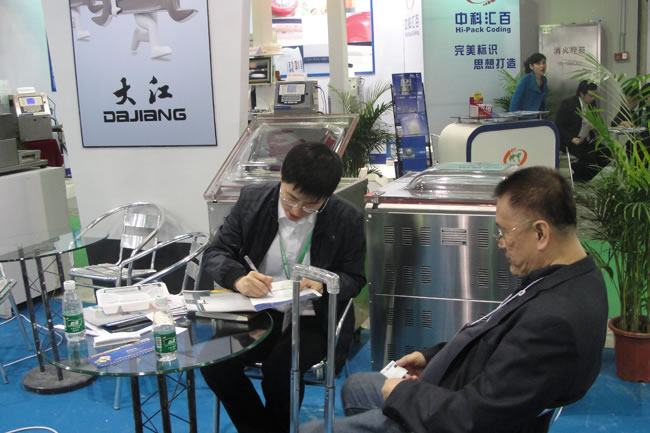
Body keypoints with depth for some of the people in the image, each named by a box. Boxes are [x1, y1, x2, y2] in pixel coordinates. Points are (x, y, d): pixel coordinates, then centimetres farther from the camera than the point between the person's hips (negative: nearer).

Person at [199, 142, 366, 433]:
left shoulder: (346, 218, -10)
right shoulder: (252, 200, -5)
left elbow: (354, 279, 0)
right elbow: (214, 254, -3)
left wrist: (324, 284, -24)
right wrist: (238, 279, -26)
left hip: (314, 319, -2)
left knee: (279, 368, -29)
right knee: (213, 362, -20)